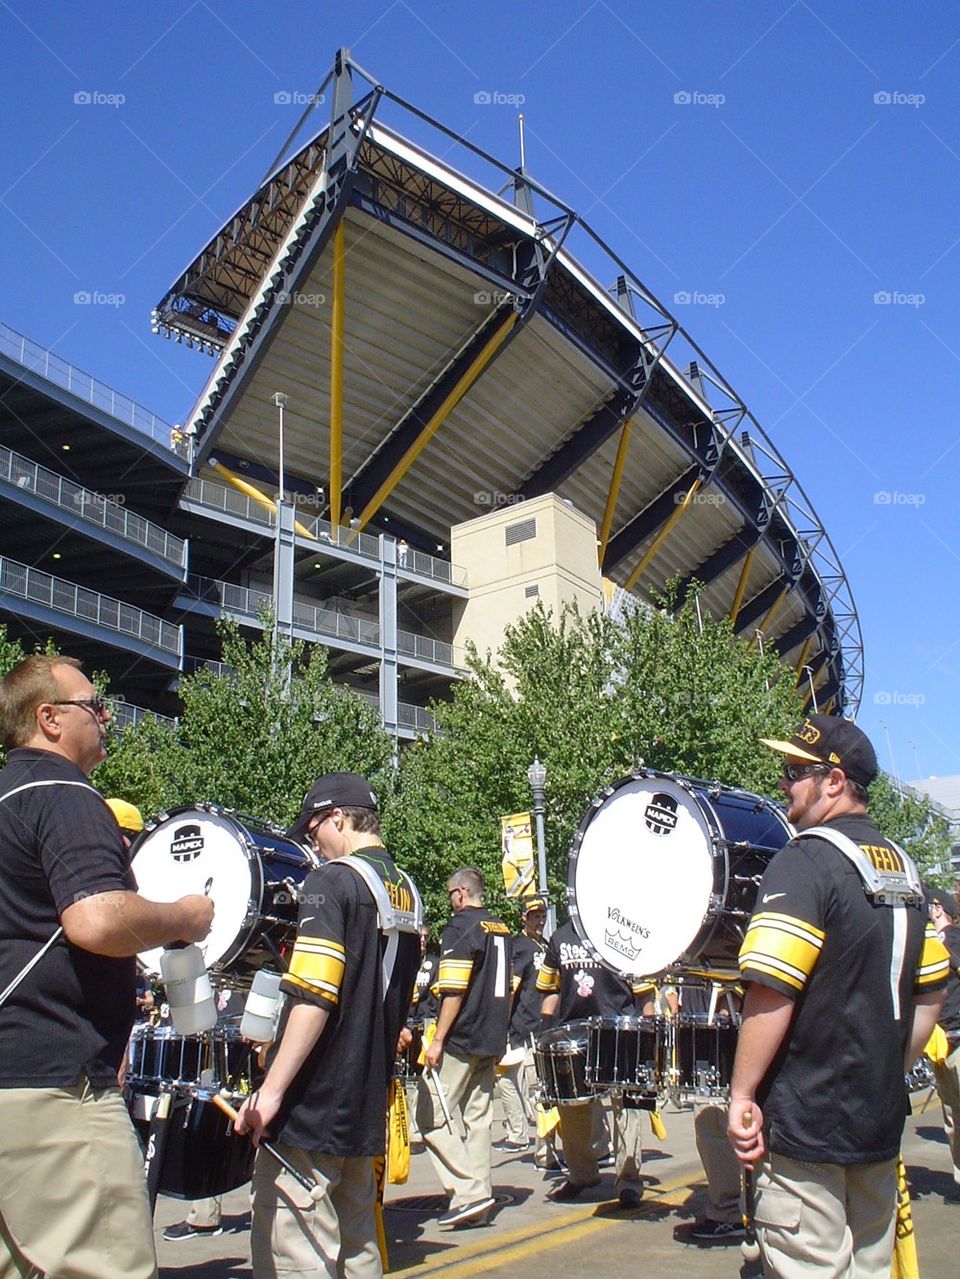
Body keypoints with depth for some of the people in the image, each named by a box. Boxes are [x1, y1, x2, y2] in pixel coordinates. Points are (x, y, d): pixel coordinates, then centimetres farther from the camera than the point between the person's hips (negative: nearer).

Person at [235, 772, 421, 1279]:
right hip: (366, 1105, 9)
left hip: (310, 1110, -9)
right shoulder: (406, 889, 12)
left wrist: (272, 1090, -19)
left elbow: (314, 997, -22)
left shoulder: (333, 880, -13)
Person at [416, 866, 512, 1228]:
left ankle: (469, 1192, -8)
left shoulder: (460, 927, -11)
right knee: (477, 1117, 11)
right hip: (490, 1042, 8)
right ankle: (477, 1200, 12)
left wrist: (437, 1040, -15)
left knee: (431, 1117, -3)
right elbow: (508, 988, 19)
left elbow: (454, 990, -18)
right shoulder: (502, 930, 14)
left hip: (459, 1040, -8)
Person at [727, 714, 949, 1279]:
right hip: (881, 1122, 8)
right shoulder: (902, 865, 9)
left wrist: (743, 1095, -16)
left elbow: (772, 991, -24)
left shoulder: (806, 861, -16)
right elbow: (931, 990, 15)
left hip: (806, 1125, -8)